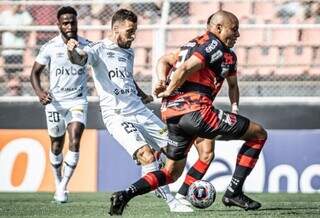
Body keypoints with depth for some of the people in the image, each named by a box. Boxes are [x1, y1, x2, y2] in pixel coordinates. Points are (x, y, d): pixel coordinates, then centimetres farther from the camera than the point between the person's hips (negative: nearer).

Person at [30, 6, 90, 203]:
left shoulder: (87, 46, -5)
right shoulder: (50, 47, -7)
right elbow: (35, 72, 1)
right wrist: (39, 92, -18)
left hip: (78, 102, 0)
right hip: (55, 102, 0)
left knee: (75, 142, -17)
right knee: (57, 146, 11)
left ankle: (63, 187, -11)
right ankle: (58, 183, 32)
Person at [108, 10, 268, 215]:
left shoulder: (193, 44, 24)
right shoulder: (216, 46, -4)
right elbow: (185, 70, -13)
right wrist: (168, 91, 2)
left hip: (171, 114, 9)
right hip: (195, 111, -9)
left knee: (171, 172, 22)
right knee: (259, 134, 2)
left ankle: (126, 194, 0)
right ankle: (234, 192, 2)